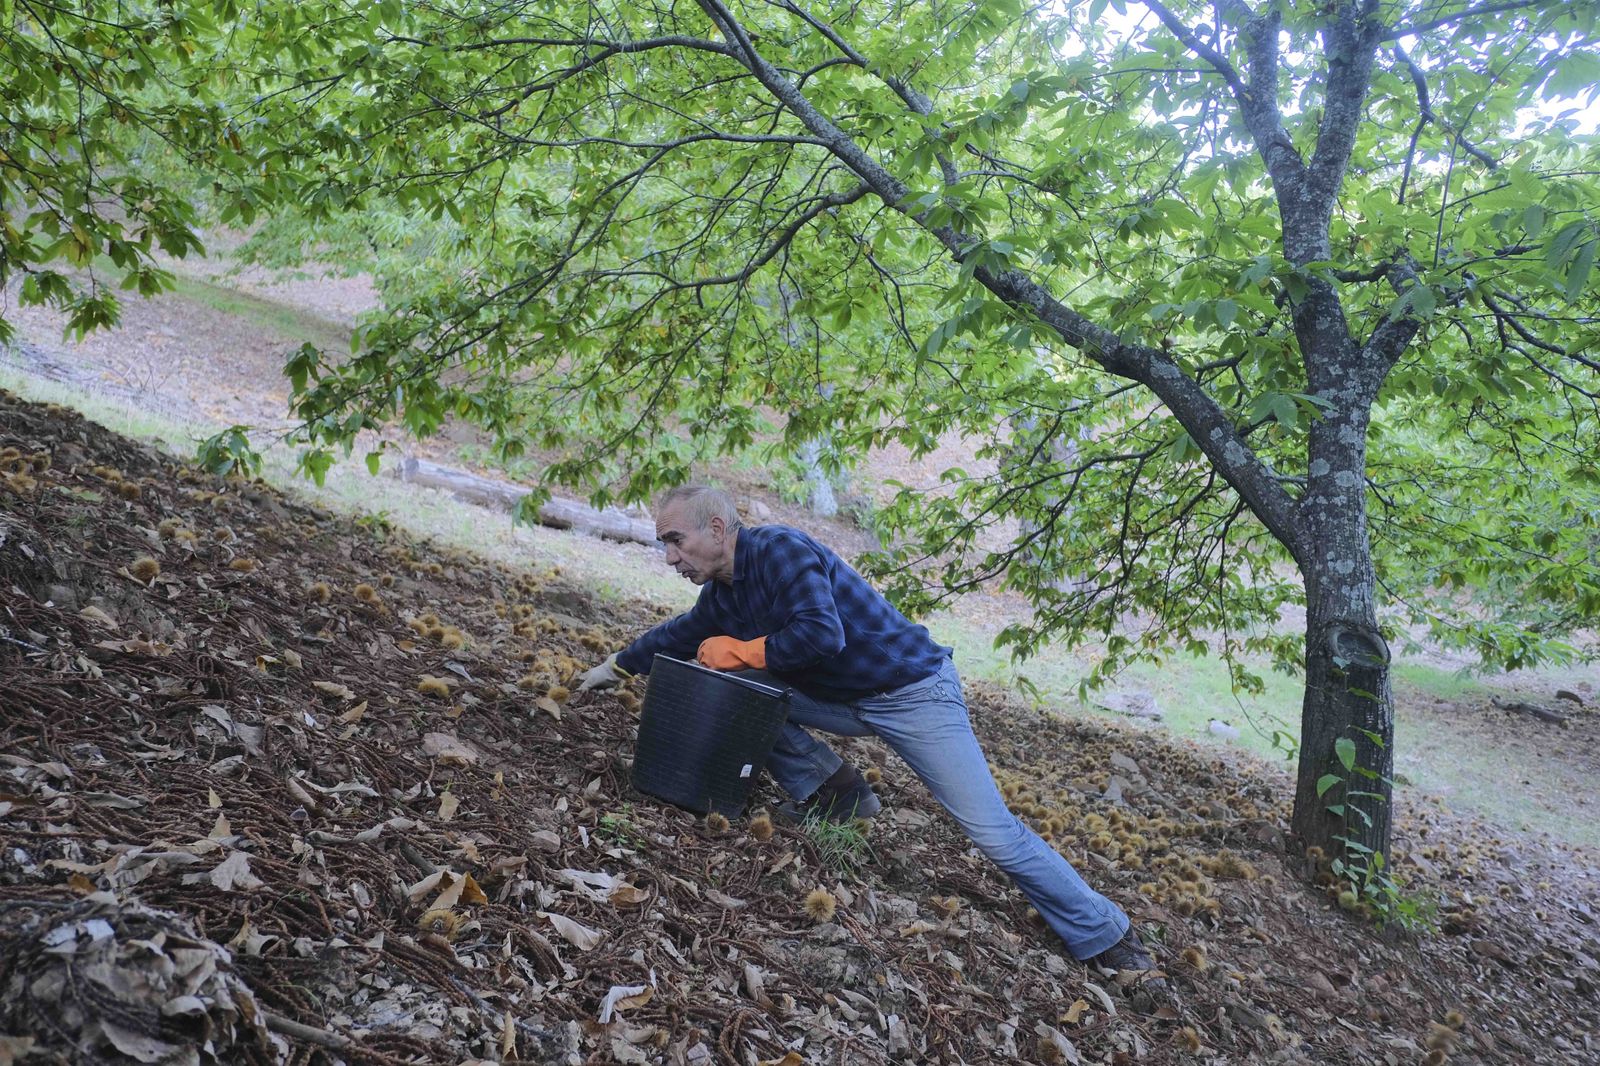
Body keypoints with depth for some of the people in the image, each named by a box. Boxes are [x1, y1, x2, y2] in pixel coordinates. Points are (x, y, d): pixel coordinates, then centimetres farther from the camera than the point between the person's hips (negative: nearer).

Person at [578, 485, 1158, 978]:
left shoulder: (778, 548, -23)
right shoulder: (720, 592, 5)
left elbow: (821, 635, -34)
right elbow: (679, 635, 25)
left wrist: (737, 650, -22)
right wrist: (616, 665, 32)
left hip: (911, 690, -8)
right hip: (843, 701, 8)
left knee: (993, 832, -8)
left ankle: (1105, 937, 8)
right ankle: (831, 790, 6)